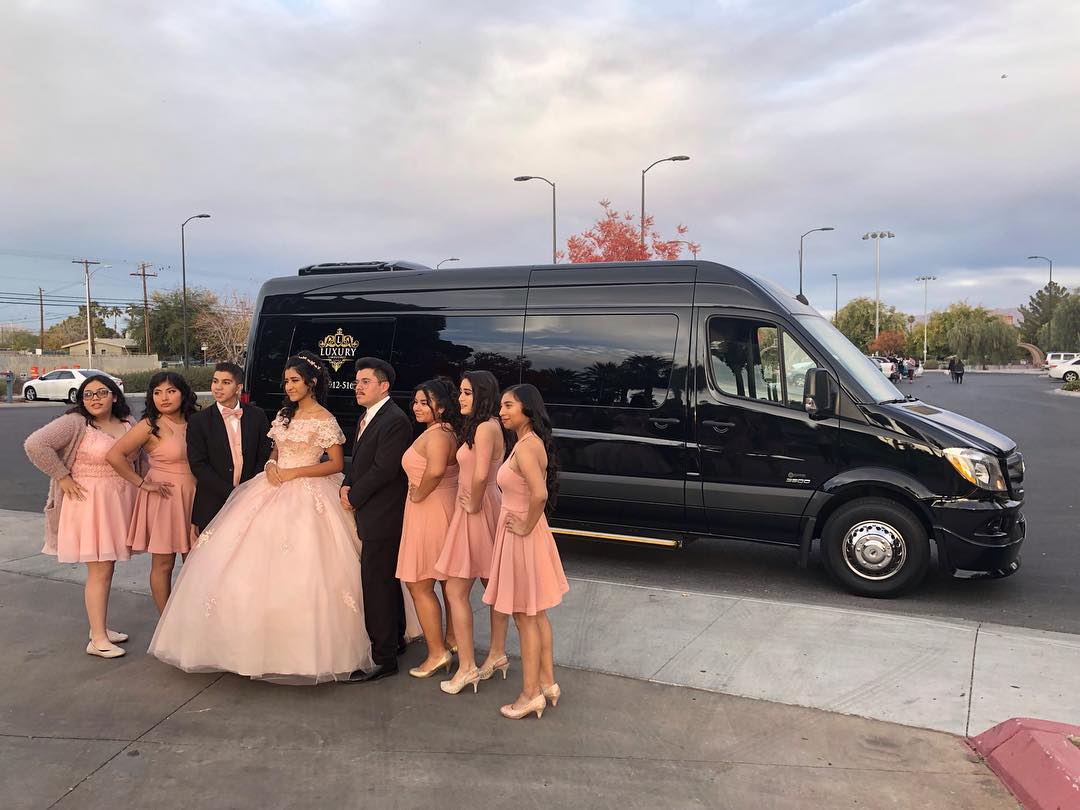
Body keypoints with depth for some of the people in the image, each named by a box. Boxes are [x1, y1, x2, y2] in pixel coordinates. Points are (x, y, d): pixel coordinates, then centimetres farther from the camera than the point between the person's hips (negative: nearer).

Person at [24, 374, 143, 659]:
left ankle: (100, 627, 28)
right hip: (90, 501, -6)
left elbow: (139, 456, 22)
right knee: (99, 570, -5)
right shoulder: (75, 423, -12)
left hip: (119, 502, 6)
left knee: (107, 567, 15)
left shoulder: (127, 424, 7)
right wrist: (63, 477, -16)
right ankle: (97, 640, 3)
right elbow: (35, 444, -20)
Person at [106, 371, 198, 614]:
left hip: (192, 497, 5)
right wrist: (142, 484, -13)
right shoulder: (150, 426, -11)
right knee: (163, 564, 5)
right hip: (164, 498, -5)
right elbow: (114, 455, -17)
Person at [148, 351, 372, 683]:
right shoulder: (284, 414, 13)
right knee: (258, 561, 1)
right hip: (273, 489, 7)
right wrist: (271, 466, -3)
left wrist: (295, 472, -14)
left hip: (305, 496, -7)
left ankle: (301, 650, 6)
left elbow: (336, 463, -8)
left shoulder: (324, 420, -7)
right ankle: (258, 638, 12)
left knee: (296, 572, -7)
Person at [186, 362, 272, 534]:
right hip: (212, 507, -1)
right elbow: (198, 465, -5)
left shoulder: (257, 416, 5)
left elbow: (265, 455, 5)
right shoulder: (198, 420, 0)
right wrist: (231, 494, -12)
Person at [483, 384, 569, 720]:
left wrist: (526, 526, -21)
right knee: (537, 614, 19)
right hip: (529, 533, 10)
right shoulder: (533, 442, 8)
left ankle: (530, 694, 16)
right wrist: (527, 525, 12)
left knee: (525, 617, 3)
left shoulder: (525, 447, -22)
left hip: (521, 538, -10)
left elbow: (540, 494, -36)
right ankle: (547, 682, 31)